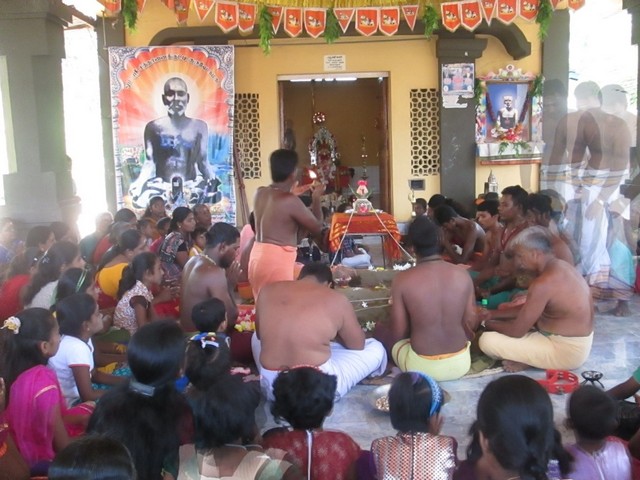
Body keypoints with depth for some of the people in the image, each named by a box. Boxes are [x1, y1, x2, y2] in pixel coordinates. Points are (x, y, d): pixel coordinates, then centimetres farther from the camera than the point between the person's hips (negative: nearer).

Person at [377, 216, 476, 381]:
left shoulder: (402, 279, -15)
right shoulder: (462, 274, -7)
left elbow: (398, 334, -7)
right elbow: (471, 325, 2)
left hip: (422, 367, -3)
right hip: (462, 363, 4)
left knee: (380, 331, 22)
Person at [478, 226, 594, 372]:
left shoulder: (544, 283, -27)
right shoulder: (559, 267, 4)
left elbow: (517, 330, -20)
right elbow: (528, 310, 15)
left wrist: (487, 324, -2)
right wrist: (494, 314, 10)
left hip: (567, 351, -10)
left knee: (487, 340, -15)